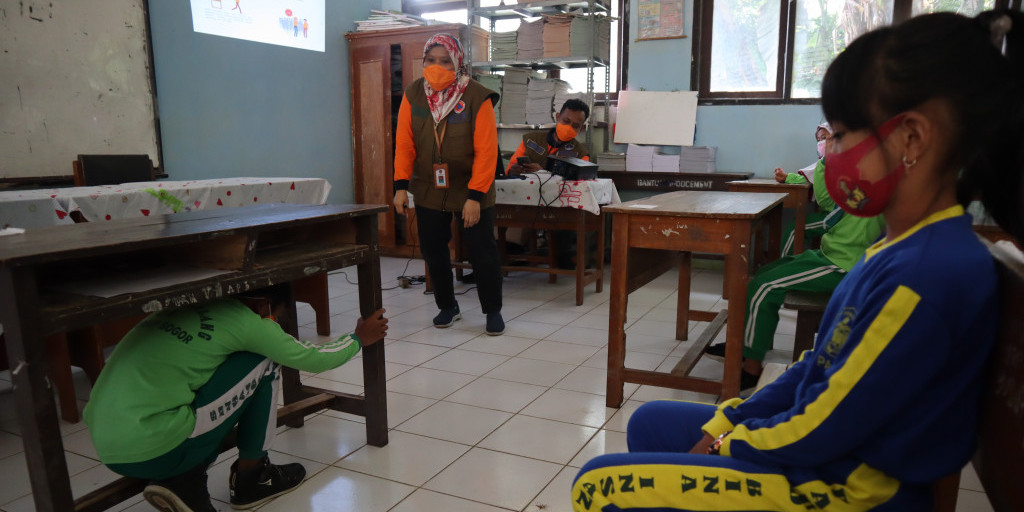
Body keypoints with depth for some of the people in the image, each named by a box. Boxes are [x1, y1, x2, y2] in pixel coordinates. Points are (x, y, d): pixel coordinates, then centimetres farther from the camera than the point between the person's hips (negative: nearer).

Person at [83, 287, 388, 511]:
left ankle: (185, 481, 12)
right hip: (150, 453, -8)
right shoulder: (246, 320, -6)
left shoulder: (193, 305, 13)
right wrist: (359, 339, 25)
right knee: (264, 364, 1)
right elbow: (314, 359, 6)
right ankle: (251, 478, 14)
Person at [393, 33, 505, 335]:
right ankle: (447, 306, 29)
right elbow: (404, 143, -1)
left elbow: (486, 152, -16)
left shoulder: (477, 98, -13)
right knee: (433, 250, 10)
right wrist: (401, 185, -10)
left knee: (482, 251, 1)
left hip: (471, 191, -3)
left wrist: (475, 196, -20)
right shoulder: (413, 96, -2)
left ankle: (493, 311, 19)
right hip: (428, 190, 4)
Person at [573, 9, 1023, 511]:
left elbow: (820, 431, -22)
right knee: (649, 424, 19)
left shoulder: (926, 275, -28)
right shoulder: (904, 246, 3)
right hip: (824, 451, 9)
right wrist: (723, 424, 4)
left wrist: (725, 446, -5)